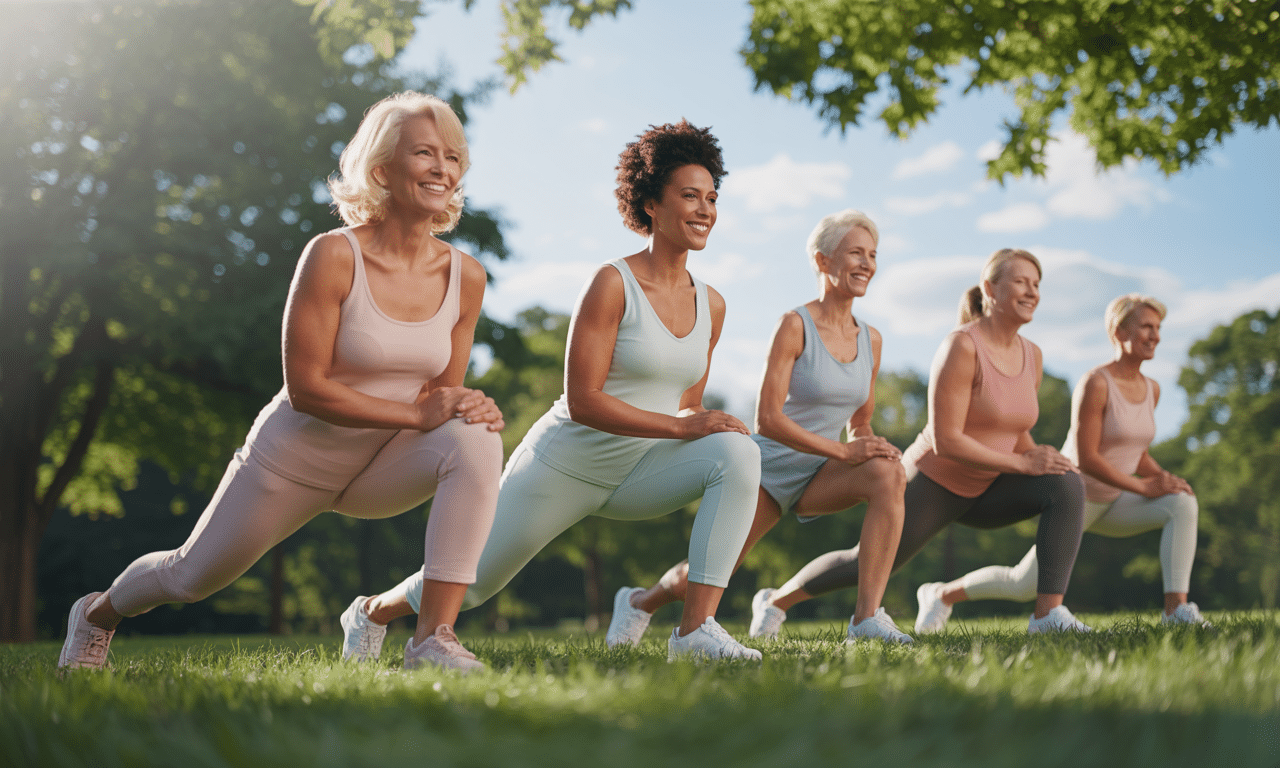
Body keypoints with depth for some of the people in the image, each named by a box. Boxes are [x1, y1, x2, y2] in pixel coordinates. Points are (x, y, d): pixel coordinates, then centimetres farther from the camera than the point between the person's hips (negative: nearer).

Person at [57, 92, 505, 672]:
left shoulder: (465, 277, -9)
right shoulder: (333, 256, -23)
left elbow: (444, 394, 1)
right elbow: (305, 387, -23)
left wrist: (468, 407, -23)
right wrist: (417, 413, -28)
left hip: (384, 464, 3)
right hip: (299, 457, -3)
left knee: (478, 440, -29)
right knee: (192, 576, 16)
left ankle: (433, 638, -26)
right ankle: (98, 612, 54)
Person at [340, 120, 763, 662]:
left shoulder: (712, 306, 2)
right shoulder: (612, 284, -18)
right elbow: (581, 400, -23)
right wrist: (679, 426, -27)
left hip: (636, 473, 5)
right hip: (565, 465, -5)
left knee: (739, 452, -24)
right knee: (468, 584, 9)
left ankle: (695, 629, -26)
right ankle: (373, 611, 44)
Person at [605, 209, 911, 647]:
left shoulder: (871, 340, 2)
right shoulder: (794, 324, -16)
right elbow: (767, 418, -23)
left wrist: (870, 448, -10)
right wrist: (844, 451, -27)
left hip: (816, 476, 4)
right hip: (769, 465, -4)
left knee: (889, 474, -29)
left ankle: (867, 616, -28)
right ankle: (639, 602, 40)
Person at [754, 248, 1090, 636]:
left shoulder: (1032, 356, 0)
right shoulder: (961, 347, -24)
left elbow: (1016, 433, 11)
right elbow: (945, 441, -28)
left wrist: (1040, 459, -10)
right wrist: (1022, 464, -26)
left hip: (984, 492, 6)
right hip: (934, 483, -6)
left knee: (1068, 485, -18)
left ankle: (1048, 612, -20)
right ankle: (776, 600, 34)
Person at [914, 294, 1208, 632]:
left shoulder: (1151, 389, 3)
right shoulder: (1095, 383, -22)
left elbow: (1136, 452, 13)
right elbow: (1085, 458, -25)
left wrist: (1163, 478, -7)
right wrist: (1143, 487, -24)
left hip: (1111, 505, 7)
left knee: (1183, 503, -19)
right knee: (1024, 586, 1)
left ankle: (1176, 608, -21)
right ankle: (942, 594, 25)